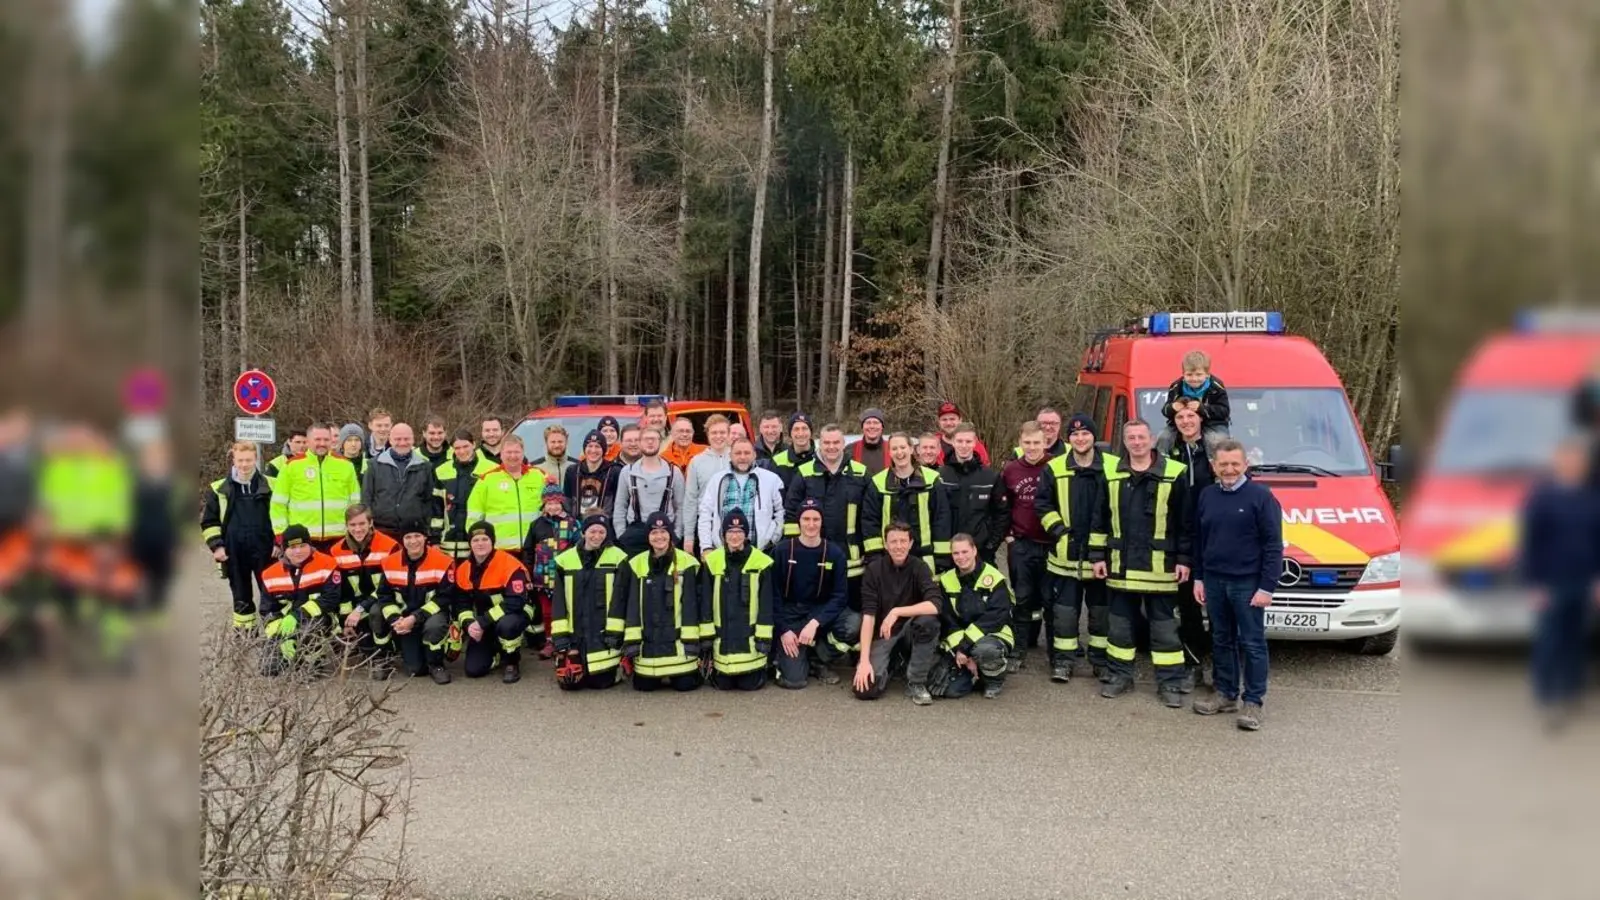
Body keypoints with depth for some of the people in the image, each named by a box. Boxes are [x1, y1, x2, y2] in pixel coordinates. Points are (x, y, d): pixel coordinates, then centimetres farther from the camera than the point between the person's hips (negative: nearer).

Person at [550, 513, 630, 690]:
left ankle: (617, 664, 28)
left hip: (603, 636, -2)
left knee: (600, 681, -5)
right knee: (568, 682, -1)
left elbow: (619, 599, -6)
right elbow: (558, 601, 2)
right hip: (574, 636, 2)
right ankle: (575, 658, 32)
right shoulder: (564, 560, 3)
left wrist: (614, 634, -11)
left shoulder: (618, 558, -4)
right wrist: (560, 636, -5)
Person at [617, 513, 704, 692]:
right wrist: (631, 643, -1)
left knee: (685, 684, -4)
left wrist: (692, 641, -8)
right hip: (648, 643, 2)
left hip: (678, 642, -2)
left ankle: (677, 676, 31)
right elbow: (631, 605, 4)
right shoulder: (636, 565, 4)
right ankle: (660, 677, 37)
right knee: (643, 685, 4)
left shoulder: (687, 563, -4)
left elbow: (691, 604, -4)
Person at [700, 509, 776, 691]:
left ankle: (761, 665, 32)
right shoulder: (712, 561, -2)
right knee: (722, 684, 4)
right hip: (722, 637, 1)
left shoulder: (762, 562, -5)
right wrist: (706, 636, -1)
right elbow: (705, 600, 2)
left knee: (750, 683, 0)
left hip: (750, 636, -1)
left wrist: (764, 638, -6)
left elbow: (766, 602, -3)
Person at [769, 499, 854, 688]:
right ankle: (780, 656, 18)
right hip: (790, 613, -2)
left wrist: (815, 622, -21)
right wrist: (783, 630, -13)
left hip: (821, 611, 2)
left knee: (854, 625, -30)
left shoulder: (834, 553, -3)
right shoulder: (782, 550, -5)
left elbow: (840, 595, -7)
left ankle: (816, 661, -3)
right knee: (794, 680, -20)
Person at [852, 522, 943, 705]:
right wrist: (864, 660, -24)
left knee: (928, 620, -34)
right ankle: (891, 661, 14)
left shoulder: (919, 568, -9)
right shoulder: (874, 569, -10)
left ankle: (916, 683, -13)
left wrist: (897, 612, -33)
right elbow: (868, 615, -16)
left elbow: (934, 605, -25)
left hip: (909, 630, 0)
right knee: (866, 689, -22)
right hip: (882, 634, 0)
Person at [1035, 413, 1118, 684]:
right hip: (1066, 556, 1)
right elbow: (1043, 504, 5)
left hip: (1102, 555, 0)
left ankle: (1102, 661, 22)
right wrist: (1059, 531, -5)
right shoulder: (1054, 469, 0)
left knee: (1102, 611, 9)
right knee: (1064, 611, 5)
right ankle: (1063, 661, 15)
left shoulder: (1114, 467, -4)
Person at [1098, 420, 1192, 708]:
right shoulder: (1112, 475, 7)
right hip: (1121, 566, 4)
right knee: (1120, 624, 11)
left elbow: (1186, 522, -2)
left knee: (1164, 627, 3)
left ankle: (1170, 683, 10)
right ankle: (1120, 676, 23)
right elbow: (1101, 519, 12)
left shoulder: (1174, 474, -4)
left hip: (1160, 568, -3)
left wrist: (1184, 559, -4)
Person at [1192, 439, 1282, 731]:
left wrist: (1267, 587, -13)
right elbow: (1198, 541, 16)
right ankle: (1225, 693, 24)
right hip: (1214, 582, 5)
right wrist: (1198, 578, 13)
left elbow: (1273, 545, -9)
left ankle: (1253, 702, 7)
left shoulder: (1260, 496, -8)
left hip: (1248, 583, -5)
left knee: (1252, 643, 1)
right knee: (1221, 640, 13)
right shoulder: (1207, 496, 8)